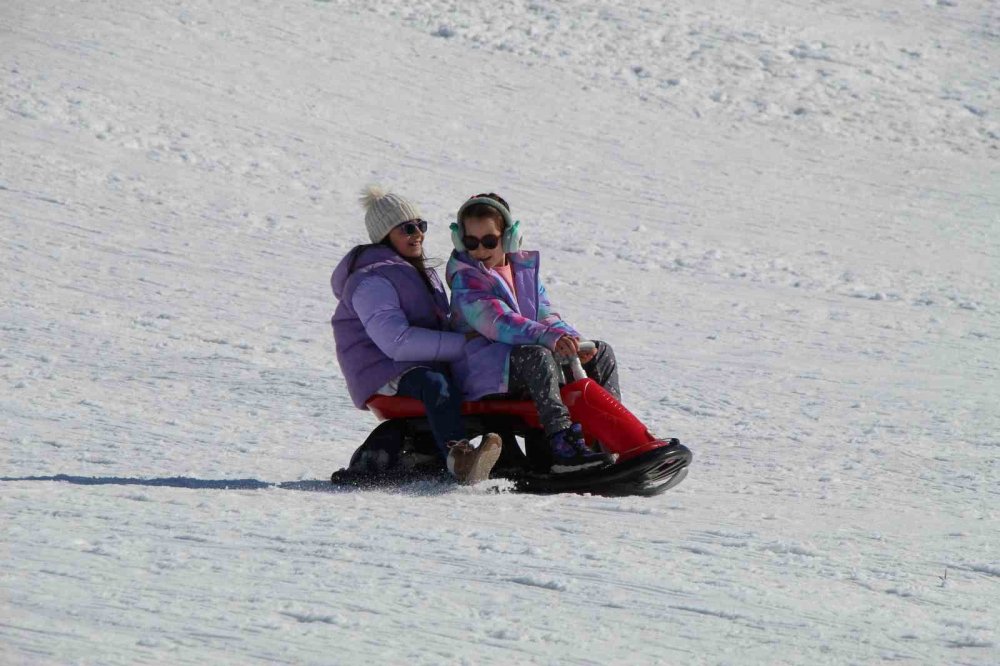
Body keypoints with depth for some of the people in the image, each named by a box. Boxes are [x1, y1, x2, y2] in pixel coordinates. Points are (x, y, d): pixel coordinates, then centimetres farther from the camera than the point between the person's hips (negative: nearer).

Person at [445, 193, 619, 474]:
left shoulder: (524, 268, 15)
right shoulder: (465, 280, -8)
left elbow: (545, 315, 14)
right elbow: (498, 322, -23)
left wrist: (573, 339, -8)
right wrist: (548, 337, -36)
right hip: (484, 373, -8)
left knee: (601, 353, 3)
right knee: (537, 356, -37)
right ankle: (564, 447, -52)